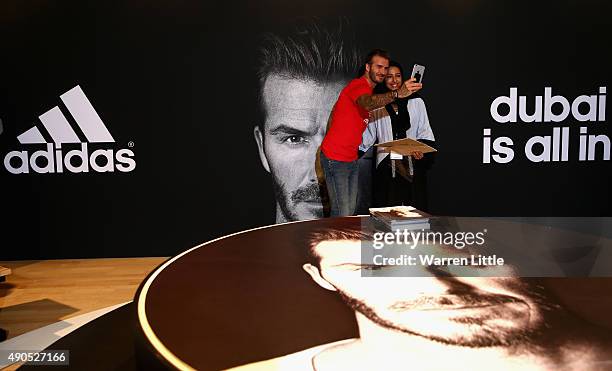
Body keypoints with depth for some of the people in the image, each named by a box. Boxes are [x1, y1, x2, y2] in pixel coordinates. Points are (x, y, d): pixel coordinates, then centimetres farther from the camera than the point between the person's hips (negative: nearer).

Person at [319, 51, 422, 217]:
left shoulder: (369, 89, 16)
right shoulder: (358, 85, -15)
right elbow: (369, 103, -39)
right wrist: (397, 93, -56)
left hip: (351, 159, 10)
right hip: (335, 159, -10)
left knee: (350, 210, 11)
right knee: (341, 213, -11)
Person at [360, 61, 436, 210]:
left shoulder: (416, 102, 9)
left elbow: (425, 133, 8)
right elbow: (368, 134, 9)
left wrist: (421, 150, -9)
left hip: (413, 164, 0)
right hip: (387, 165, 0)